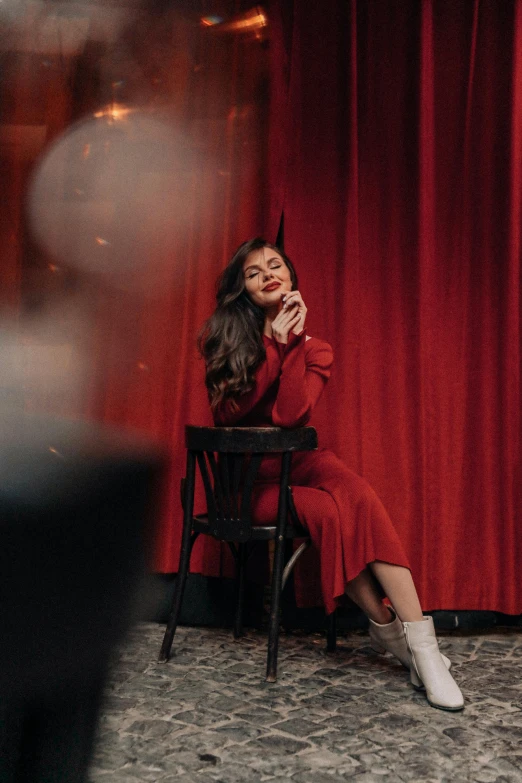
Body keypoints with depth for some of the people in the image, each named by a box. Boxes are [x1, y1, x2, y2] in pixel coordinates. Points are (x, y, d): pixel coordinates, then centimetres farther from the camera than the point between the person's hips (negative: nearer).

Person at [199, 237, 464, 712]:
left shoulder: (312, 348, 3)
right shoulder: (222, 336, 1)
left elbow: (289, 415, -15)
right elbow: (228, 412, -13)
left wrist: (292, 343, -16)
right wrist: (274, 343, -16)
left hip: (297, 460, 2)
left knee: (359, 496, -31)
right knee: (327, 510, -31)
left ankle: (421, 641, -35)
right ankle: (386, 627, -16)